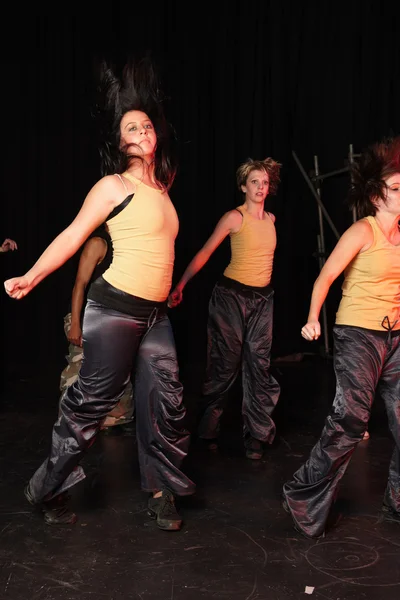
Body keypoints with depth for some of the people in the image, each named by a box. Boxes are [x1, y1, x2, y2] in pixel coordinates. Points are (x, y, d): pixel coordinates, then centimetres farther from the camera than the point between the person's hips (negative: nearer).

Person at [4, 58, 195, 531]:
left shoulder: (162, 185, 15)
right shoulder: (113, 186, -4)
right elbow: (72, 236, -6)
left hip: (155, 314, 7)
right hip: (115, 307, -6)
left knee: (165, 401, 6)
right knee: (94, 399, 0)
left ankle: (161, 492, 22)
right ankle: (48, 490, 19)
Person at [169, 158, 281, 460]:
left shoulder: (271, 218, 10)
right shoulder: (234, 217, -7)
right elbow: (205, 252, -8)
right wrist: (180, 285, -14)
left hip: (263, 299, 5)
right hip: (231, 295, -5)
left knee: (259, 366, 2)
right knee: (225, 365, 0)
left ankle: (257, 436, 9)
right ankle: (208, 432, 15)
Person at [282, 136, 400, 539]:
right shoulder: (363, 231, -11)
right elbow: (325, 277, -12)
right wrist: (313, 318, -20)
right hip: (357, 335, -6)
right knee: (349, 422, -7)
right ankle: (304, 499, 10)